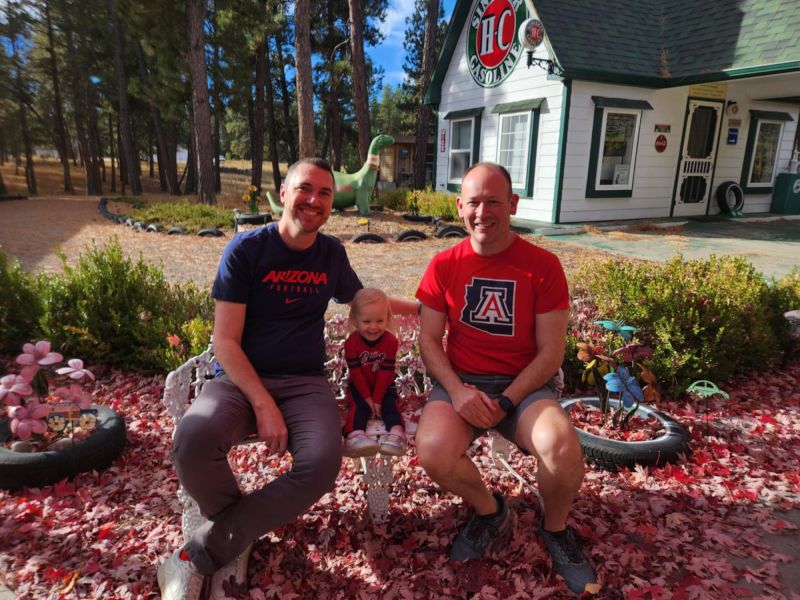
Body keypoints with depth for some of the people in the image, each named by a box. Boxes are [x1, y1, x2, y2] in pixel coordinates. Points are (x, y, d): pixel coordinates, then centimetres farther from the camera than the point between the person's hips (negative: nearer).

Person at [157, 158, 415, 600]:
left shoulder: (332, 253, 9)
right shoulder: (246, 249, -4)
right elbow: (225, 340, -8)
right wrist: (263, 404, -20)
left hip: (304, 383, 3)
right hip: (242, 379, -2)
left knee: (322, 462, -29)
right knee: (192, 442, -34)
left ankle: (199, 555, -9)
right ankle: (237, 538, 0)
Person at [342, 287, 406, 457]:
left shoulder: (390, 341, -15)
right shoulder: (351, 342, -18)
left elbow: (386, 372, -16)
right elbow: (356, 373, -16)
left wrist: (377, 399, -19)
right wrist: (367, 397, -18)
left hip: (384, 386, 1)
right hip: (359, 386, -1)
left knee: (389, 405, -21)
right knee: (358, 406, -24)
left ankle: (396, 433, -39)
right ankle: (354, 435, -45)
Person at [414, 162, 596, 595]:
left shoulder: (543, 265, -5)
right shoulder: (444, 266, 1)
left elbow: (550, 352, -6)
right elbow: (429, 341, 2)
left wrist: (506, 402, -17)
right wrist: (456, 390, -16)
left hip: (524, 385, -1)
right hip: (460, 383, 2)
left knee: (563, 448, -31)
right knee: (433, 451, -28)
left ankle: (555, 529, 7)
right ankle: (490, 512, 8)